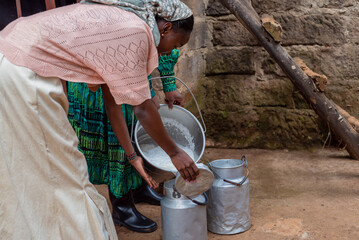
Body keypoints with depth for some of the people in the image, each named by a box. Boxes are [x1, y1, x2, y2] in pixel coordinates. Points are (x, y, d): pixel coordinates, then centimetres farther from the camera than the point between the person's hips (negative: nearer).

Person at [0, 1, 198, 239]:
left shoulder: (120, 22, 16)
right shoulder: (137, 32, -13)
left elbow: (112, 101, 17)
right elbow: (143, 109, -8)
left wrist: (132, 155, 22)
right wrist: (175, 153, 5)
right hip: (22, 74, -10)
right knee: (66, 177, 0)